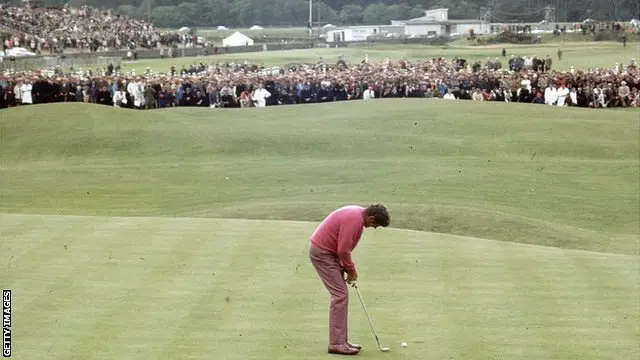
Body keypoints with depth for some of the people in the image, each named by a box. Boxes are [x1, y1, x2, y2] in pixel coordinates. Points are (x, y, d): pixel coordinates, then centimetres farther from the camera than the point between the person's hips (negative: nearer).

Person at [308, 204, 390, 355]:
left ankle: (341, 340, 16)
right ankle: (336, 343, -7)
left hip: (327, 250, 10)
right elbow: (343, 250, -24)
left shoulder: (358, 214, 8)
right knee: (340, 295, -10)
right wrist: (351, 270, -8)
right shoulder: (354, 220, -24)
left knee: (341, 295, 12)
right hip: (322, 252, -10)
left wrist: (349, 268, 11)